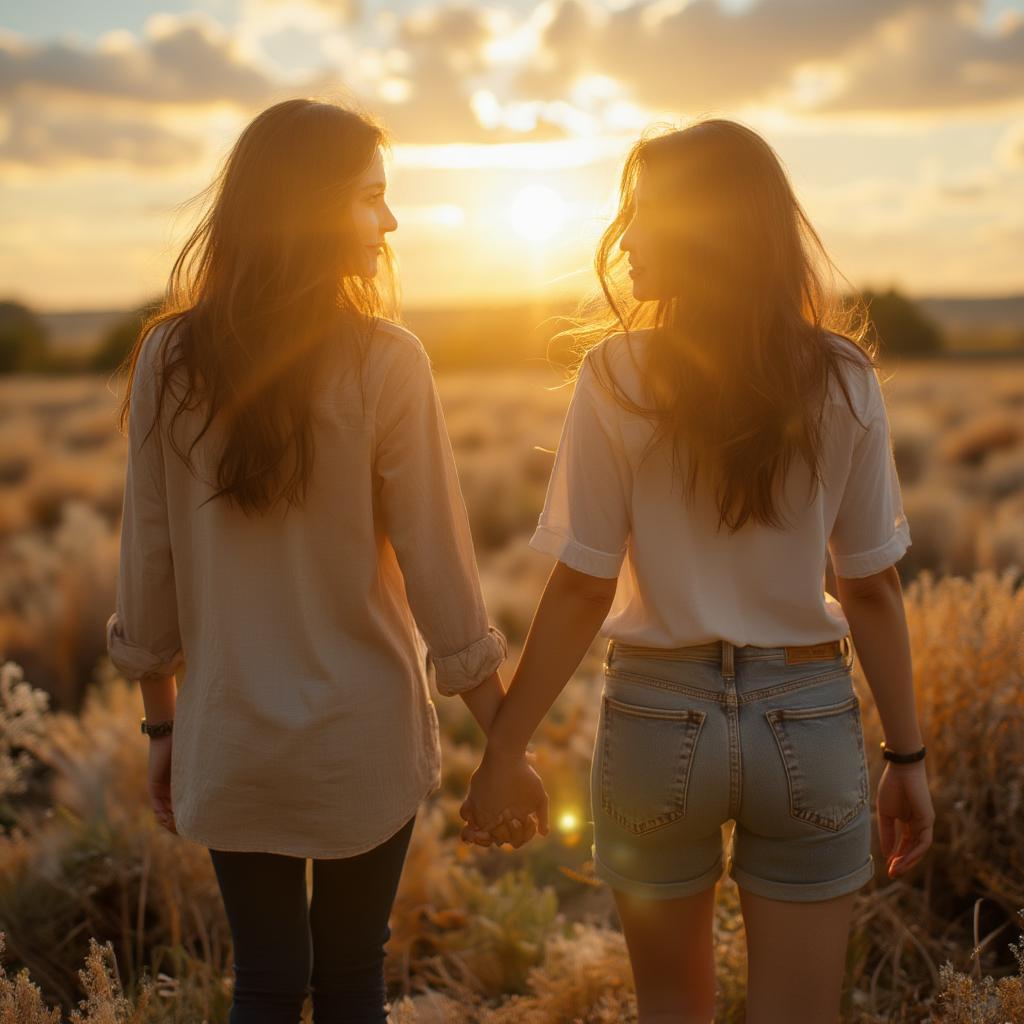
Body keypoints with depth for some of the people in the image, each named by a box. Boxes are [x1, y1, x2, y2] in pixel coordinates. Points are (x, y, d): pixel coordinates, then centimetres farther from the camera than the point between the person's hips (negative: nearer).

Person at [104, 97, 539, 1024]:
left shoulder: (170, 357, -4)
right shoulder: (384, 362, -13)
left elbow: (147, 561, 0)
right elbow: (439, 567, -11)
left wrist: (161, 723, 12)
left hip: (227, 740, 2)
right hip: (364, 736, -2)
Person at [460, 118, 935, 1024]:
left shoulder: (618, 377, -11)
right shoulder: (844, 379, -4)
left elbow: (583, 589, -11)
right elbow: (872, 586, -2)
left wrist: (503, 754, -2)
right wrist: (907, 756, 8)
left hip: (659, 714, -1)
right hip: (809, 719, 1)